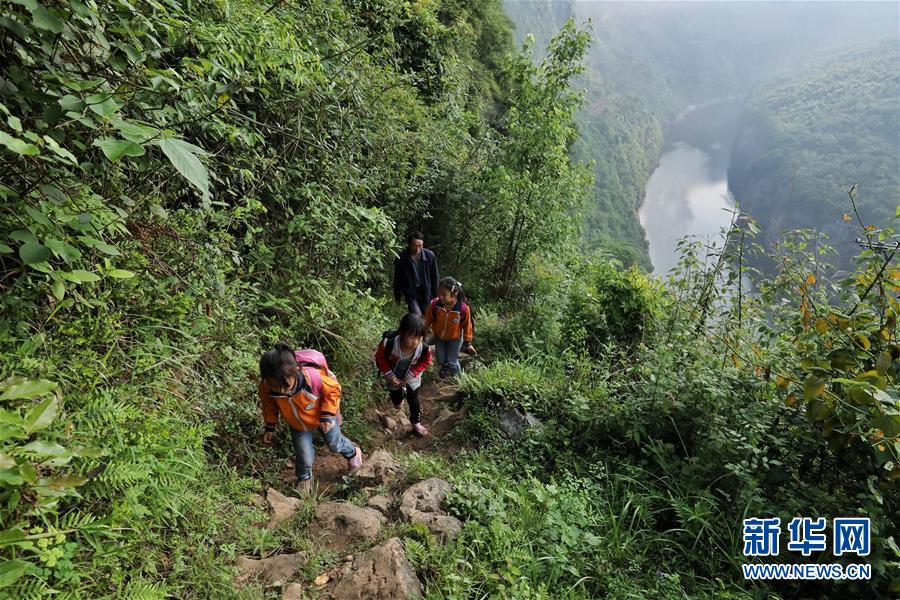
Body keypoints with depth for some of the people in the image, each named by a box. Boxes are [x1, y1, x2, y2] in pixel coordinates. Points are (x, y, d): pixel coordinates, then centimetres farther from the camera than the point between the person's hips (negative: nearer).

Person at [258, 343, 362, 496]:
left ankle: (353, 452, 55)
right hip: (297, 424, 2)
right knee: (304, 455, 8)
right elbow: (268, 403, -6)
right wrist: (270, 426, -4)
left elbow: (333, 389, -23)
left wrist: (327, 415, -26)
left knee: (334, 444, 19)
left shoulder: (313, 376, -45)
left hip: (323, 416, -2)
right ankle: (304, 479, 44)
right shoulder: (266, 386, -33)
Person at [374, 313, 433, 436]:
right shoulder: (389, 343, -41)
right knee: (396, 398, 29)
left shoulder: (424, 348, -37)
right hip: (394, 378, 1)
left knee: (413, 401, 21)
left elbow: (425, 361, -14)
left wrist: (411, 375, -21)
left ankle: (416, 423, 49)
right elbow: (380, 357, -19)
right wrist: (388, 374, -23)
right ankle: (399, 399, 67)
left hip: (412, 378, 0)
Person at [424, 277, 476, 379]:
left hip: (455, 338, -2)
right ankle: (444, 370, 56)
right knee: (441, 361, 20)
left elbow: (467, 326, -16)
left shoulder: (464, 309, -34)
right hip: (439, 337, 2)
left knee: (452, 362, 11)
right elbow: (428, 320, -10)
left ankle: (455, 376, 45)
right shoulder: (434, 305, -30)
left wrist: (468, 343, -4)